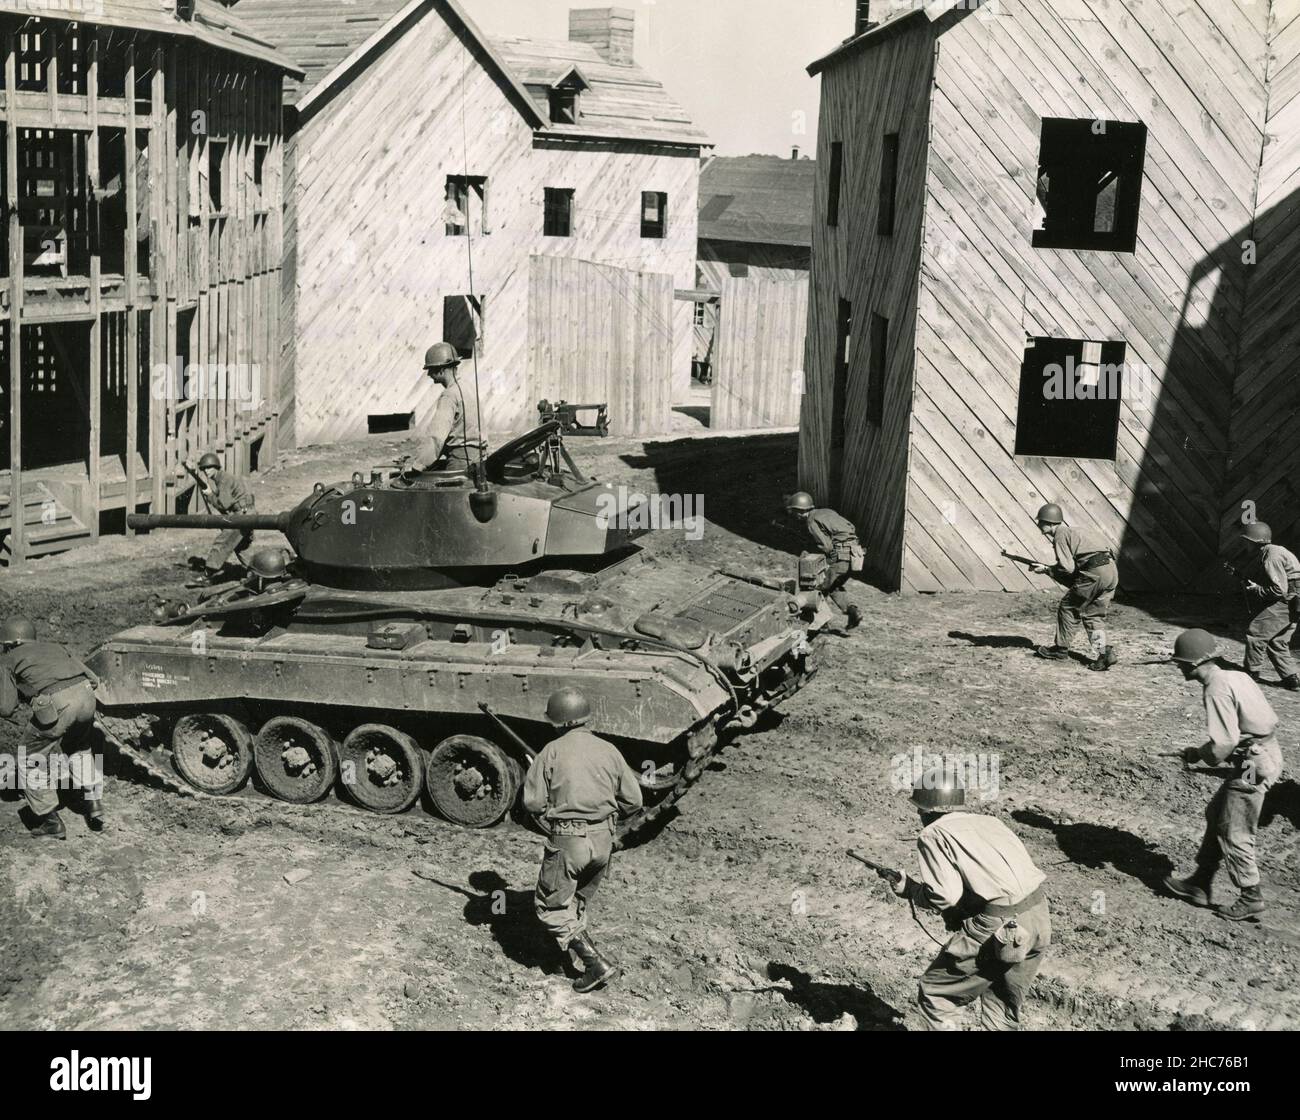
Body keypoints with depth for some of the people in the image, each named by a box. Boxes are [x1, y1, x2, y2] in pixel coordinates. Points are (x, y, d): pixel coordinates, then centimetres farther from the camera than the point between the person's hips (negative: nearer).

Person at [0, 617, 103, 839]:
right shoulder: (52, 647, 32)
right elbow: (94, 680, 25)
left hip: (55, 704, -5)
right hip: (85, 695, 5)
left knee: (31, 760, 15)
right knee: (80, 750, 32)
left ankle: (50, 821, 14)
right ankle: (94, 806, 26)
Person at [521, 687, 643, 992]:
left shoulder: (552, 752, -8)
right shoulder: (608, 750, 2)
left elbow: (533, 802, -10)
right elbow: (633, 800, 5)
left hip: (567, 841, -5)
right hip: (603, 840, 5)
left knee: (552, 906, 6)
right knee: (578, 901, 26)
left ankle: (598, 964, -1)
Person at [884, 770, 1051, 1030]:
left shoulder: (933, 834, 1)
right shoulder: (989, 821, 21)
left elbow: (944, 895, -11)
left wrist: (911, 890, 7)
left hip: (999, 929, -7)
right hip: (1040, 919, 7)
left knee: (934, 994, 10)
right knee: (1003, 1012, 23)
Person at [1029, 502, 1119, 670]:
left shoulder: (1061, 534, -1)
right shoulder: (1076, 531, 27)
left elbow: (1067, 568, -9)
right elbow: (1076, 565, 26)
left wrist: (1046, 569, 7)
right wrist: (1048, 569, 20)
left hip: (1094, 573, -9)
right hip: (1112, 572, 9)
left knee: (1069, 608, 8)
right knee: (1093, 614, 16)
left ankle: (1061, 649, 16)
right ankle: (1104, 652, 4)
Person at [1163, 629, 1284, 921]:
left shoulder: (1216, 690, -20)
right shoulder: (1235, 676, 8)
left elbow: (1222, 746, -24)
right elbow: (1271, 719, 14)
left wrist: (1197, 754, -3)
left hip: (1253, 765, -10)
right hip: (1268, 753, 10)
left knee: (1234, 832, 3)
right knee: (1216, 815, 18)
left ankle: (1251, 897, 16)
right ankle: (1200, 885, 27)